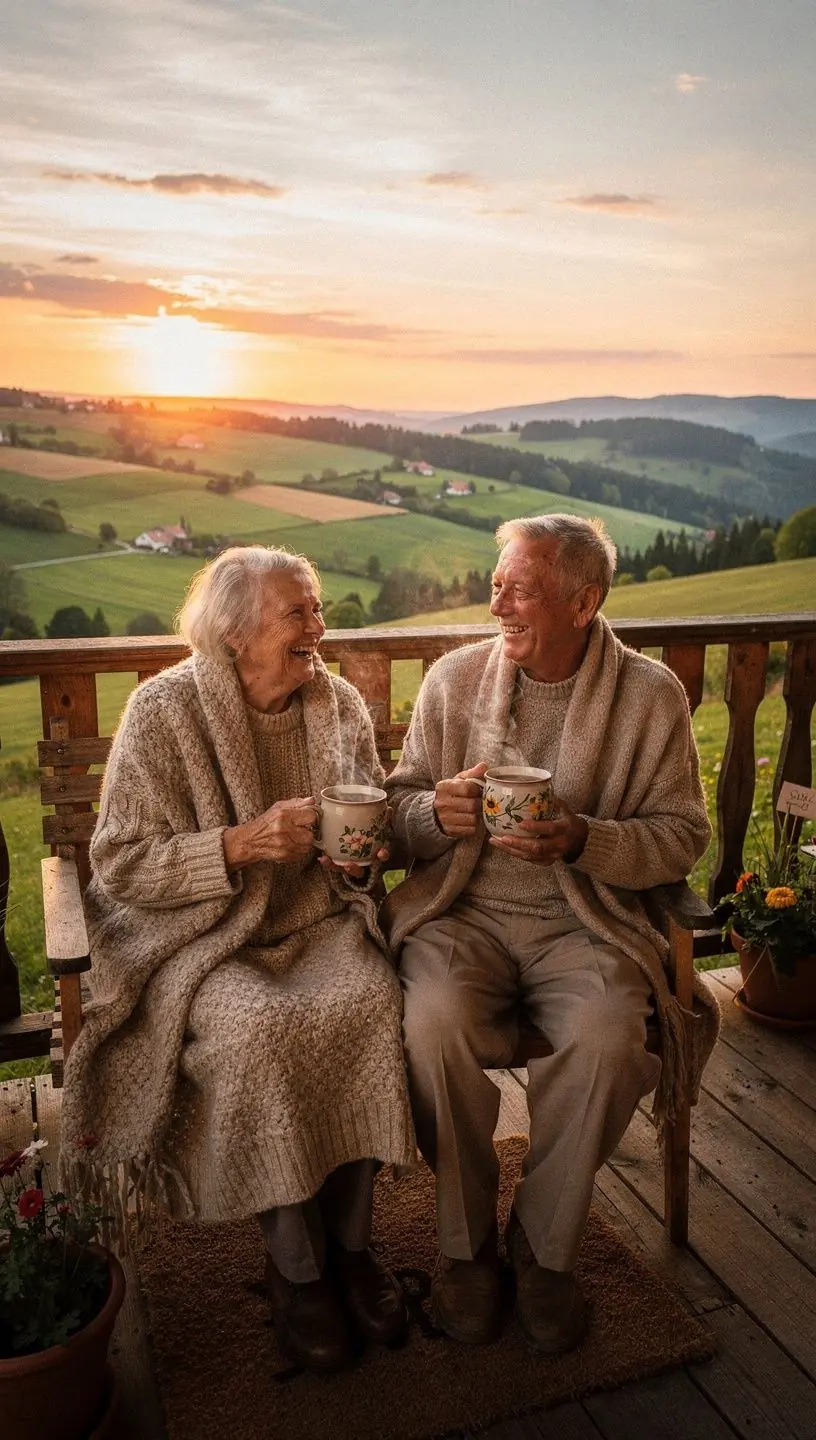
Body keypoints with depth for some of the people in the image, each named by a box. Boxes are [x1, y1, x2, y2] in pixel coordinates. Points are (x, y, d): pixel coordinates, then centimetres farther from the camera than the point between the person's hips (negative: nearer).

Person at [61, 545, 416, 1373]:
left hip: (319, 921, 4)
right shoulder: (163, 711, -10)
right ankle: (294, 1264, -8)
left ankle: (350, 1240, -6)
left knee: (370, 1000, -27)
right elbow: (119, 865, -12)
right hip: (201, 936, -3)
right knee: (258, 1027, -32)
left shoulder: (338, 702, 4)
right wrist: (241, 844, -25)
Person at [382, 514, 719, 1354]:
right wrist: (436, 812, -16)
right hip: (462, 913, 1)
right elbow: (400, 809, 8)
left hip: (583, 923, -1)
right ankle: (465, 1243, -1)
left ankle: (543, 1248, 0)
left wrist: (582, 839, -19)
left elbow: (683, 836, -1)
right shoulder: (454, 677, 3)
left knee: (605, 1039, -29)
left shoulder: (650, 695, -1)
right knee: (434, 1023, -28)